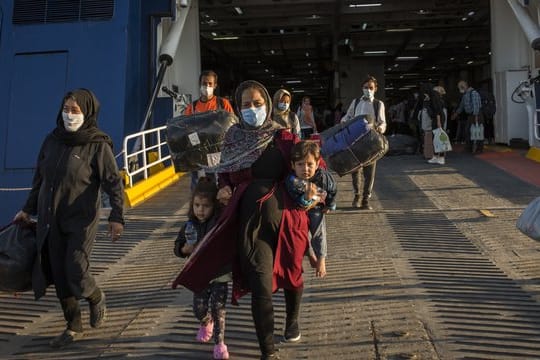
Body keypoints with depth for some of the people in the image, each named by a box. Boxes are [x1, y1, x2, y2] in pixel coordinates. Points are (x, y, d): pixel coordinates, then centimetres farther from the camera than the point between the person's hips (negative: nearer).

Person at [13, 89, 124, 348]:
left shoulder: (98, 145, -9)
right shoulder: (52, 140, 6)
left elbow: (113, 183, -11)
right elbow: (39, 178, 16)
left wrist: (116, 216, -19)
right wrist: (28, 210, 19)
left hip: (81, 220, -5)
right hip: (51, 220, 5)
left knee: (76, 271, -12)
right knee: (58, 274, 8)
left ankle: (97, 299, 23)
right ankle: (74, 327, 24)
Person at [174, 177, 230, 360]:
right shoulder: (189, 226, -5)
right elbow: (177, 247, 4)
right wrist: (185, 249, -18)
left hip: (220, 275, -3)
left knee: (218, 310, 1)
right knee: (199, 309, 13)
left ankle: (220, 343, 21)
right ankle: (206, 324, 47)